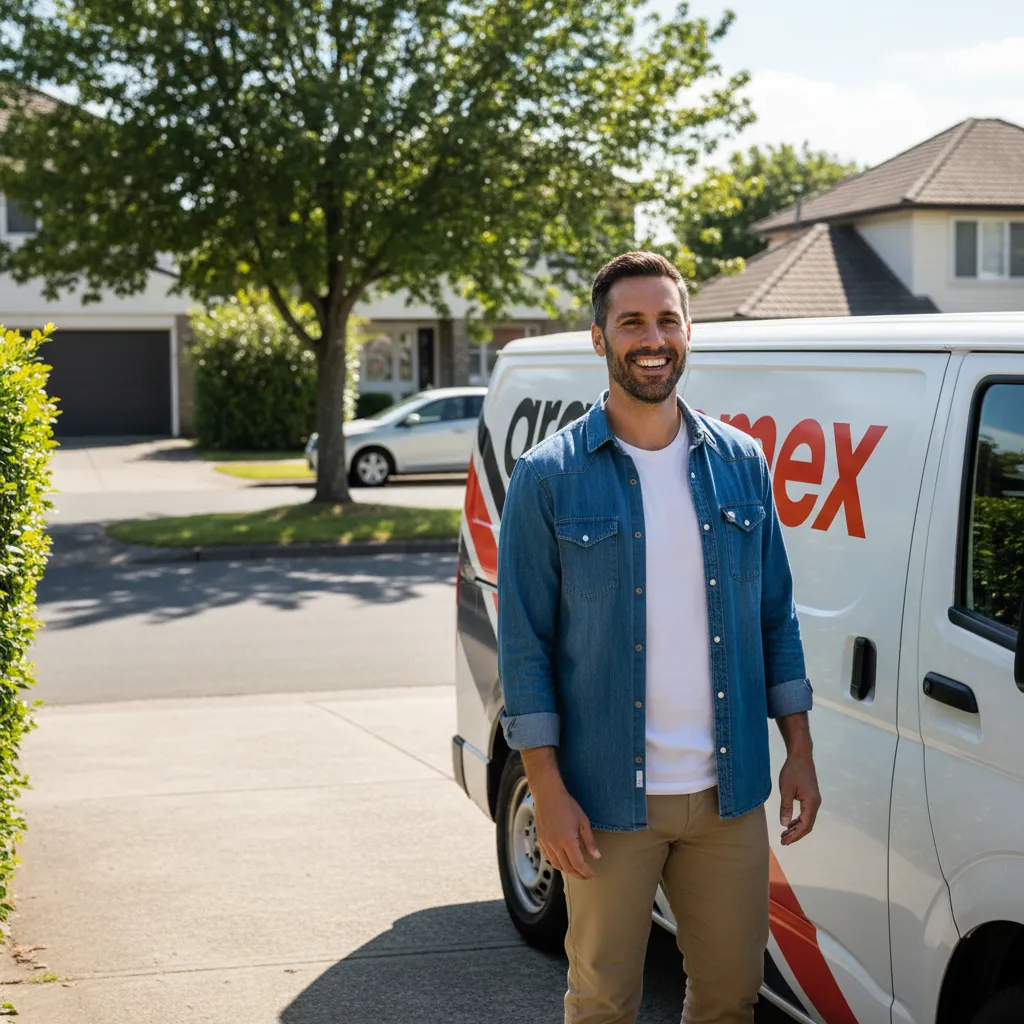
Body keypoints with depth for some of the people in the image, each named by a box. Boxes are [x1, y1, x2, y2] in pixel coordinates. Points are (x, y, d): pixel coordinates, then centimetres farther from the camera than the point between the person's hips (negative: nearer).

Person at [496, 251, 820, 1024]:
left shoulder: (741, 463, 6)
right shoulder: (549, 477, -5)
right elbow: (524, 643, -6)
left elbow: (777, 619, 12)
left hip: (729, 791, 3)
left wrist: (800, 751, 7)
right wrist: (548, 792, -11)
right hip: (609, 799, -3)